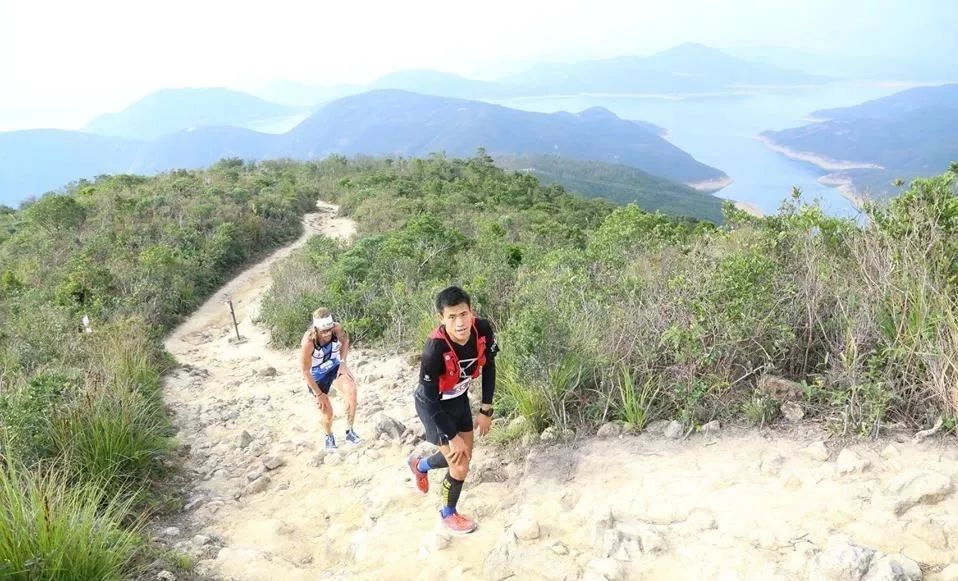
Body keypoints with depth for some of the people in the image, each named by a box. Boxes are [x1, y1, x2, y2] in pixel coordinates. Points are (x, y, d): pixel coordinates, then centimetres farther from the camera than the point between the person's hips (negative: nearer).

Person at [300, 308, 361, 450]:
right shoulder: (308, 342, -36)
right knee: (327, 412, 5)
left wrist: (343, 362, -10)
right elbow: (306, 371, -23)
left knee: (351, 390, -28)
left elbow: (345, 340, 1)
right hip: (317, 376, -2)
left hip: (335, 368, 2)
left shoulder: (337, 329, -26)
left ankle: (349, 431, -12)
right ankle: (329, 437, 40)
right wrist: (318, 394, -16)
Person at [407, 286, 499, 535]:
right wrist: (452, 437, -20)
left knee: (464, 455, 19)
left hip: (459, 398, 6)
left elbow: (488, 367, -5)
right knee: (460, 465, -3)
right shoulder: (435, 348, -38)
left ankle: (419, 464, 50)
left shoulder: (483, 330, -24)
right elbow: (430, 398, -27)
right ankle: (449, 514, 28)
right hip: (434, 406, -6)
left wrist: (485, 411, -2)